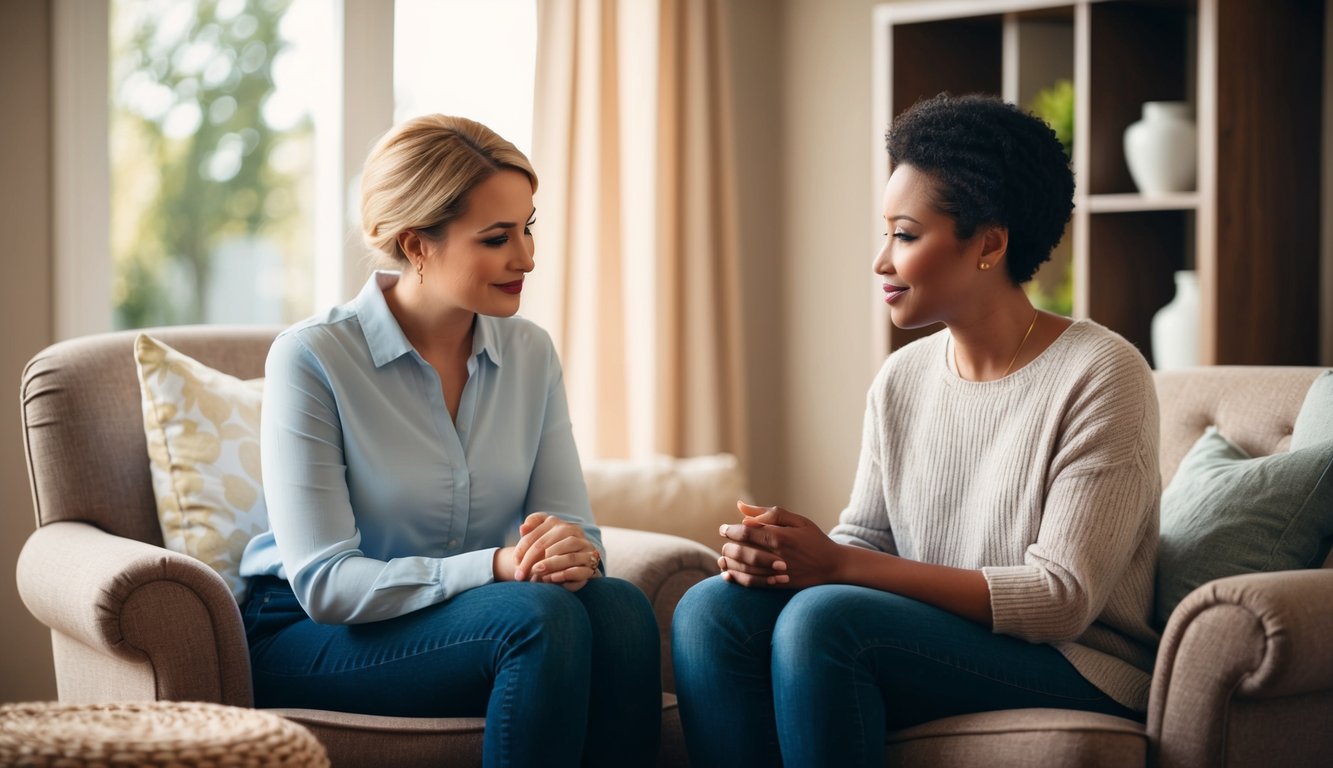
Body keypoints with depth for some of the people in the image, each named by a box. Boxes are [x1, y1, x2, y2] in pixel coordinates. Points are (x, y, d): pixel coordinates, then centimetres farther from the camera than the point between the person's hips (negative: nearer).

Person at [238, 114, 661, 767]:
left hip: (468, 617, 5)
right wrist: (496, 565, -30)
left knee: (617, 606, -26)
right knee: (541, 614, -31)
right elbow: (325, 583, -18)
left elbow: (573, 524, 3)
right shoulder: (311, 358, -13)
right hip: (311, 639, -5)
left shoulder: (529, 353, 4)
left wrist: (575, 552, -23)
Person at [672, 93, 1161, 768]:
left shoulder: (1100, 376, -12)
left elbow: (1061, 598, -18)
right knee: (711, 608, -16)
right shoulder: (901, 380, 9)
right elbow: (864, 535, 12)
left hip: (1072, 667, -6)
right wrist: (782, 552, -15)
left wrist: (836, 565, -23)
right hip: (933, 633, 7)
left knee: (822, 617, -30)